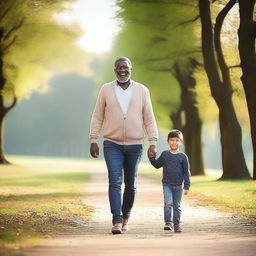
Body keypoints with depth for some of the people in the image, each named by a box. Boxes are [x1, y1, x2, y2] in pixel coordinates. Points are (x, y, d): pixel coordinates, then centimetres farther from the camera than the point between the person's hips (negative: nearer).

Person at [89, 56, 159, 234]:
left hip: (135, 145, 1)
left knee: (130, 184, 9)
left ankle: (125, 216, 28)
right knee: (115, 182, -12)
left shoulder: (142, 91, 3)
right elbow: (97, 116, 4)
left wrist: (153, 143, -4)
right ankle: (117, 221, -16)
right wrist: (93, 141, -1)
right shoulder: (106, 90, 2)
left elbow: (149, 119, 3)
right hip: (112, 144, -1)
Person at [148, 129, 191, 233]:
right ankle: (168, 223, -9)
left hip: (178, 185, 0)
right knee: (168, 204, -14)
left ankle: (177, 224, 16)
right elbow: (157, 165, 20)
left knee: (177, 205, 7)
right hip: (167, 184, 0)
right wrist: (151, 157, 4)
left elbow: (186, 172, 3)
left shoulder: (182, 156, 0)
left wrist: (186, 186, -1)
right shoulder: (165, 154, 5)